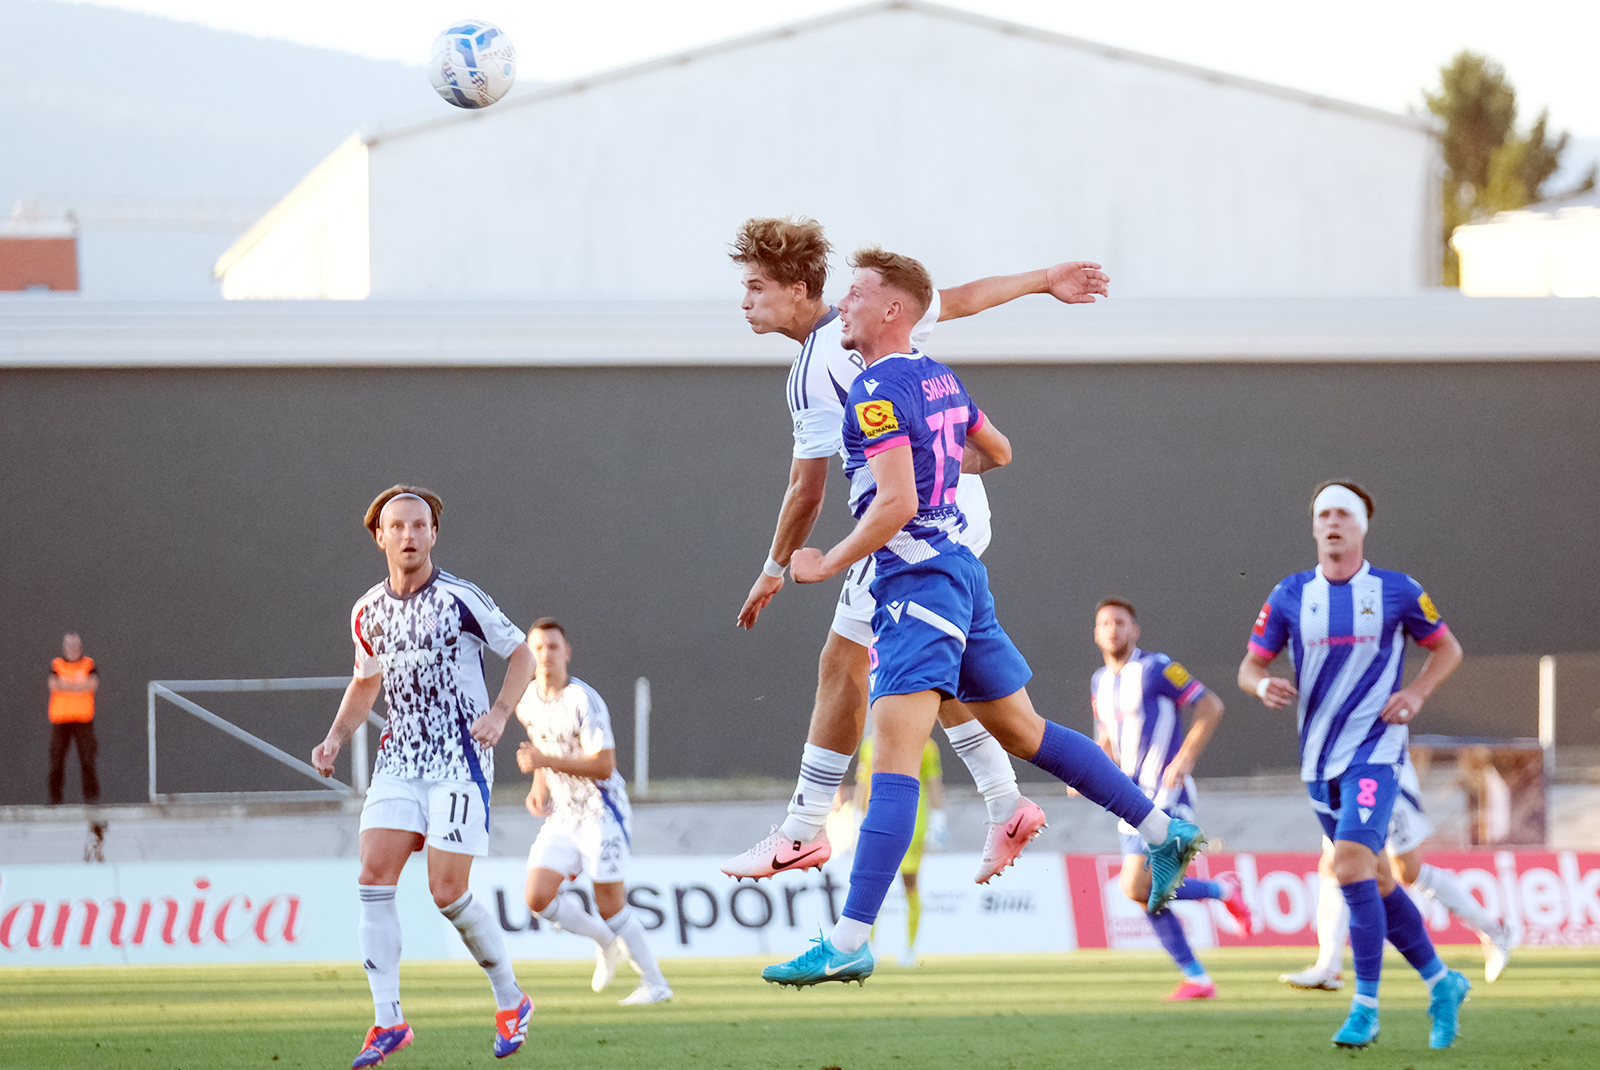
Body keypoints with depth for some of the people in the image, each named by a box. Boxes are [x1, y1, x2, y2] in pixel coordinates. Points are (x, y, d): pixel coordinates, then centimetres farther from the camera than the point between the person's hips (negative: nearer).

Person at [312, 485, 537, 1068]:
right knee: (374, 878, -11)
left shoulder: (461, 600, -9)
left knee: (447, 892, -10)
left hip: (460, 758, -5)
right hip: (400, 758, 5)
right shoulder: (367, 612, 7)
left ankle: (511, 1002, 13)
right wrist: (337, 737, 10)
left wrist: (499, 713, -15)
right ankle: (388, 1023, -8)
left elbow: (521, 654, 0)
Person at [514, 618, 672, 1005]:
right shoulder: (527, 701, 3)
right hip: (562, 815, 7)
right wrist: (539, 785, 8)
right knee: (538, 897, -7)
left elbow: (604, 765, -24)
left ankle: (656, 983, 11)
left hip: (601, 813, -7)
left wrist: (547, 762, -29)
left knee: (610, 906, -5)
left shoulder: (584, 701, -19)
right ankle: (606, 942, 17)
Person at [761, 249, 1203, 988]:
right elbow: (998, 452, 27)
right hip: (959, 570, 10)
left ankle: (849, 942, -23)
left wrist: (827, 565, -13)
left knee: (892, 758, -16)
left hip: (916, 581, -10)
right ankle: (1163, 832, 26)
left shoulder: (877, 393, -15)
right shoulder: (940, 379, 12)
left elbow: (895, 504, -24)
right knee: (1022, 731, 21)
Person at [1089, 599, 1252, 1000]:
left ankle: (1222, 890, 2)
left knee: (1137, 887, -18)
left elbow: (1210, 706, -10)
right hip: (1134, 798, 8)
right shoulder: (1101, 682, 13)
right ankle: (1197, 978, 9)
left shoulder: (1156, 668, -10)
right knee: (1150, 896, 2)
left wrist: (1185, 758, -18)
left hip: (1166, 794, -8)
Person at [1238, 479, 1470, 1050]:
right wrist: (1263, 685, -15)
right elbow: (1250, 665, 8)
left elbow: (1447, 648, 10)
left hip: (1375, 750, -4)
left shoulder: (1397, 591, -2)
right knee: (1374, 880, 10)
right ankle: (1441, 982, 28)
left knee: (1352, 864, -22)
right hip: (1320, 759, 4)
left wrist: (1417, 692, -8)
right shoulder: (1290, 595, 4)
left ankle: (1366, 1006, -18)